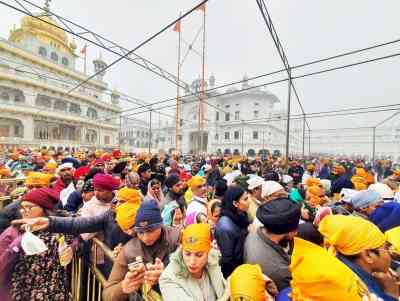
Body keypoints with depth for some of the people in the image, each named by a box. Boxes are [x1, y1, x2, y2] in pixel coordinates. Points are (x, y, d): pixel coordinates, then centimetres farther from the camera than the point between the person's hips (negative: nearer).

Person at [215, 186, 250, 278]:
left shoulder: (240, 217, -6)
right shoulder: (225, 226, -30)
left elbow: (246, 244, 6)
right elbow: (227, 259, -21)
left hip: (244, 266, 7)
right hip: (233, 271, -7)